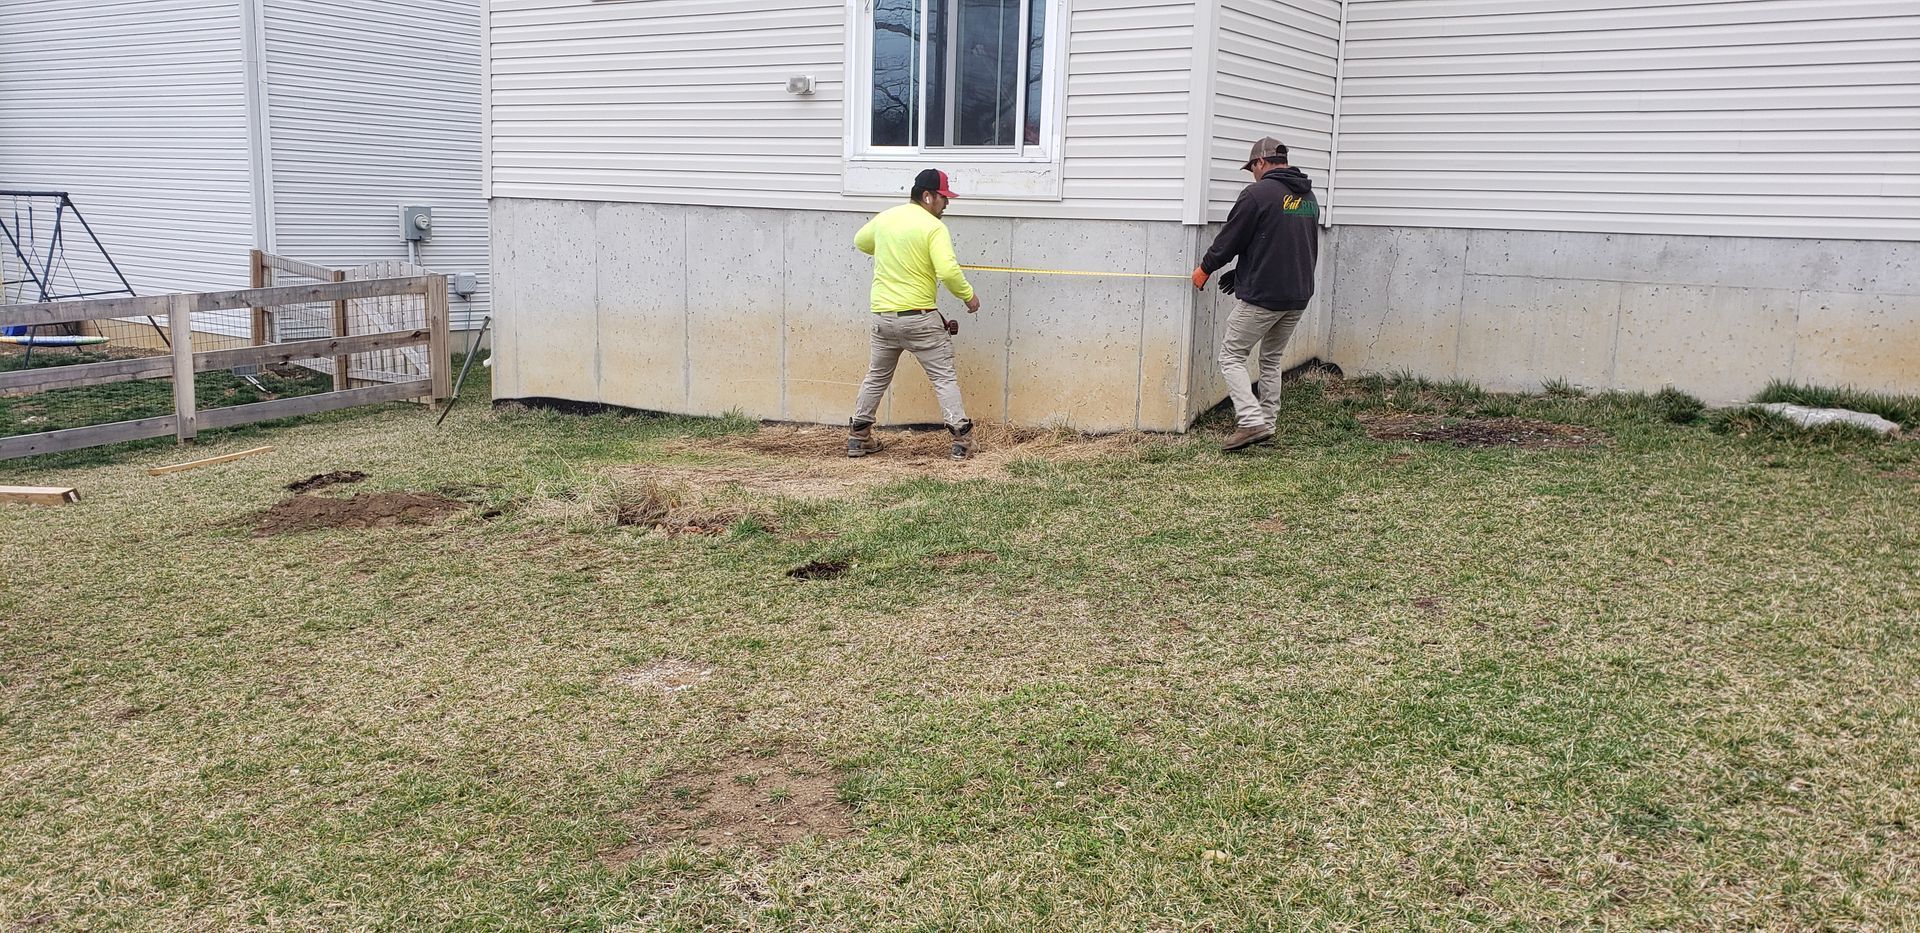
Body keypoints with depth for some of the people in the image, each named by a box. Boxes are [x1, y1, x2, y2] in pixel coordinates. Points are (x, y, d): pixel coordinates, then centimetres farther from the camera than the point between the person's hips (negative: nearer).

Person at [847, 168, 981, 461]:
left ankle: (858, 437, 23)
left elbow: (860, 241, 26)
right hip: (919, 318, -5)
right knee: (945, 377, 3)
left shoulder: (885, 217, 7)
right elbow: (948, 271, -23)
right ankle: (961, 439, -1)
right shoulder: (934, 227, -11)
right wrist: (968, 295, -8)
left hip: (882, 316, 6)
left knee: (876, 378, 20)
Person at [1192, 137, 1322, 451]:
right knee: (1271, 359, 20)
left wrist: (1205, 269, 11)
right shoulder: (1309, 197, 14)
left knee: (1232, 357, 0)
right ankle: (1267, 423, 20)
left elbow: (1230, 239, -9)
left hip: (1262, 296, -7)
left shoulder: (1258, 193, -11)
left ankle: (1252, 421, -15)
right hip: (1299, 296, 8)